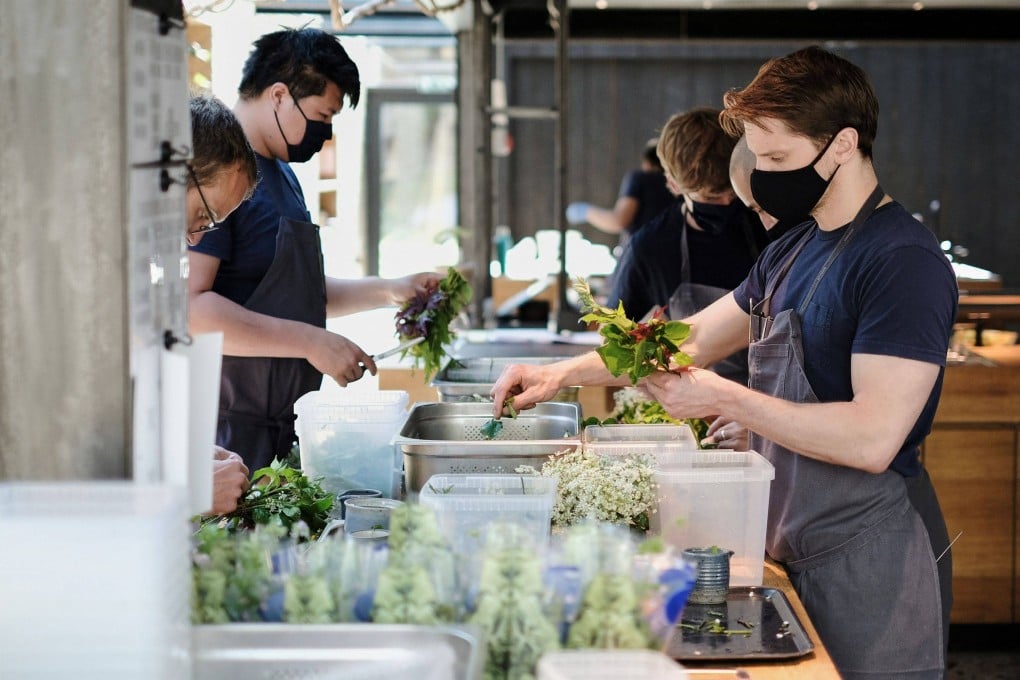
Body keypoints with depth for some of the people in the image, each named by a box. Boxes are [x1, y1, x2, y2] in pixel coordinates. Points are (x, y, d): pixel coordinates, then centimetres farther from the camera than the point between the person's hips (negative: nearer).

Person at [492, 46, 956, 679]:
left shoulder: (904, 261, -18)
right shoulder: (793, 251, 12)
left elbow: (872, 439, -25)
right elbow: (692, 339, 20)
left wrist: (725, 398, -20)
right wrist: (566, 372, 10)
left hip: (870, 564, -8)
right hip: (797, 549, 8)